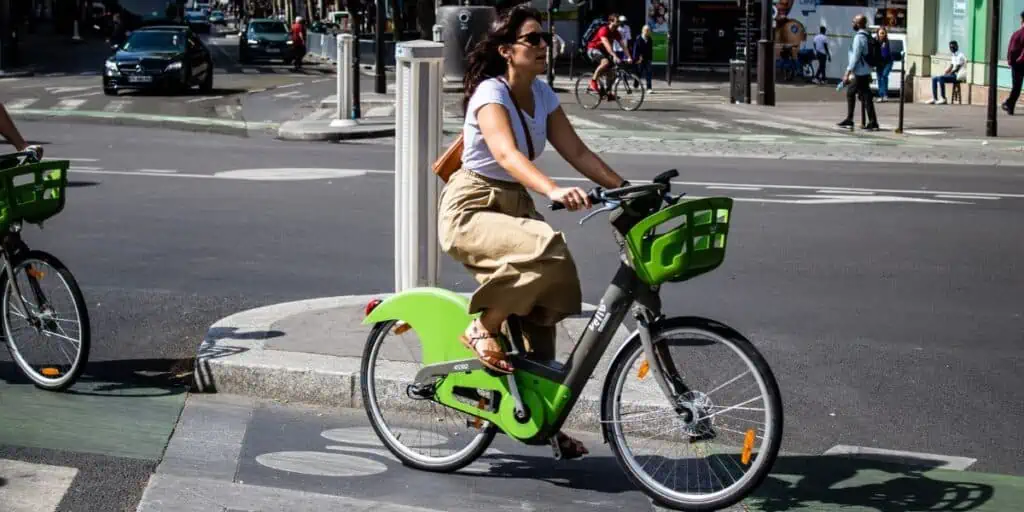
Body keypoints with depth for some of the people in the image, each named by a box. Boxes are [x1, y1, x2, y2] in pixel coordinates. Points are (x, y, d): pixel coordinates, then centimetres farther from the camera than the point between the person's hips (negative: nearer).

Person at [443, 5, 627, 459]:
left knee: (542, 305, 2)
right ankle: (483, 327, -13)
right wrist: (555, 191, -52)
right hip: (471, 211, -8)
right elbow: (507, 155, -36)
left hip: (515, 208, 8)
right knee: (545, 248, -34)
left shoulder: (541, 94, 5)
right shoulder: (490, 93, -19)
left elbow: (577, 153, 4)